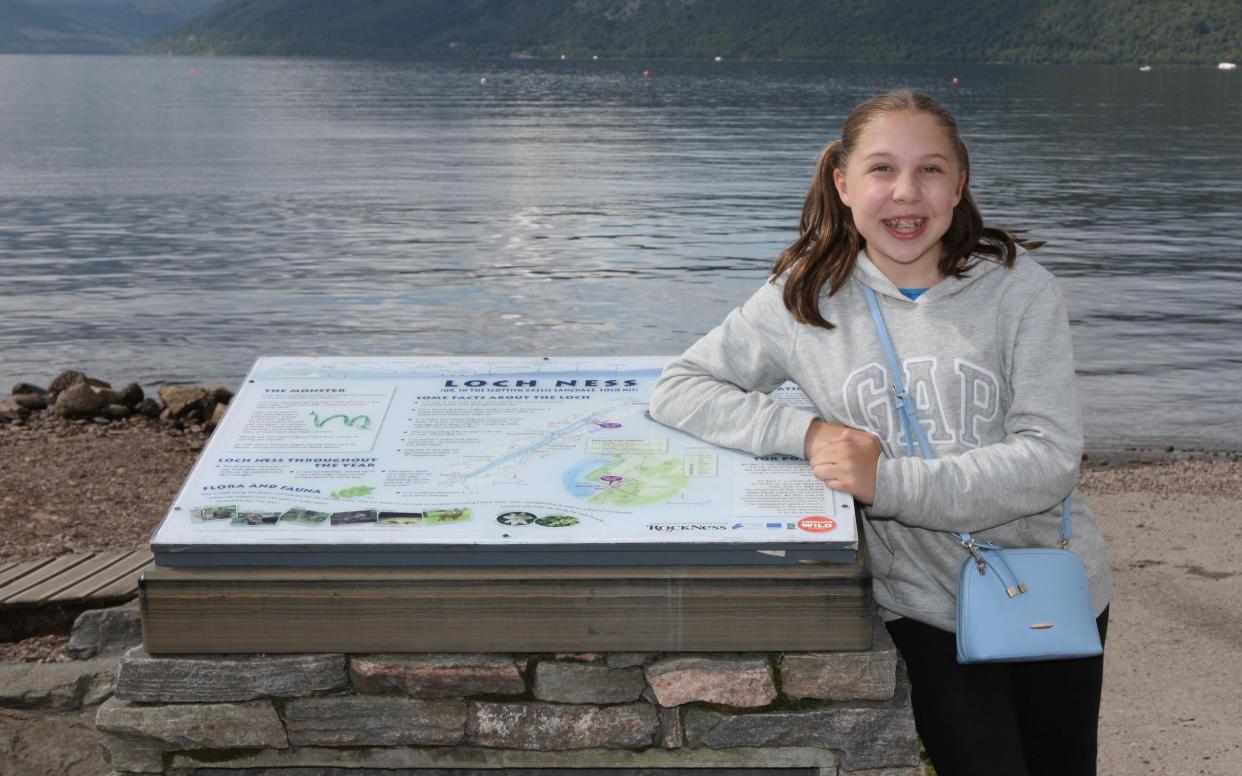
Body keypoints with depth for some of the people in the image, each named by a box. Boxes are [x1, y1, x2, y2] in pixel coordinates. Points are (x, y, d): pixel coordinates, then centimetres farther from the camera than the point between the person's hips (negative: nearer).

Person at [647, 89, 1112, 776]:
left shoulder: (1017, 287, -9)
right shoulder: (806, 298, -6)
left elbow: (1050, 459, -15)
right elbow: (675, 389, -4)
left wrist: (887, 481, -24)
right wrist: (804, 431, -19)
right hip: (927, 608, -1)